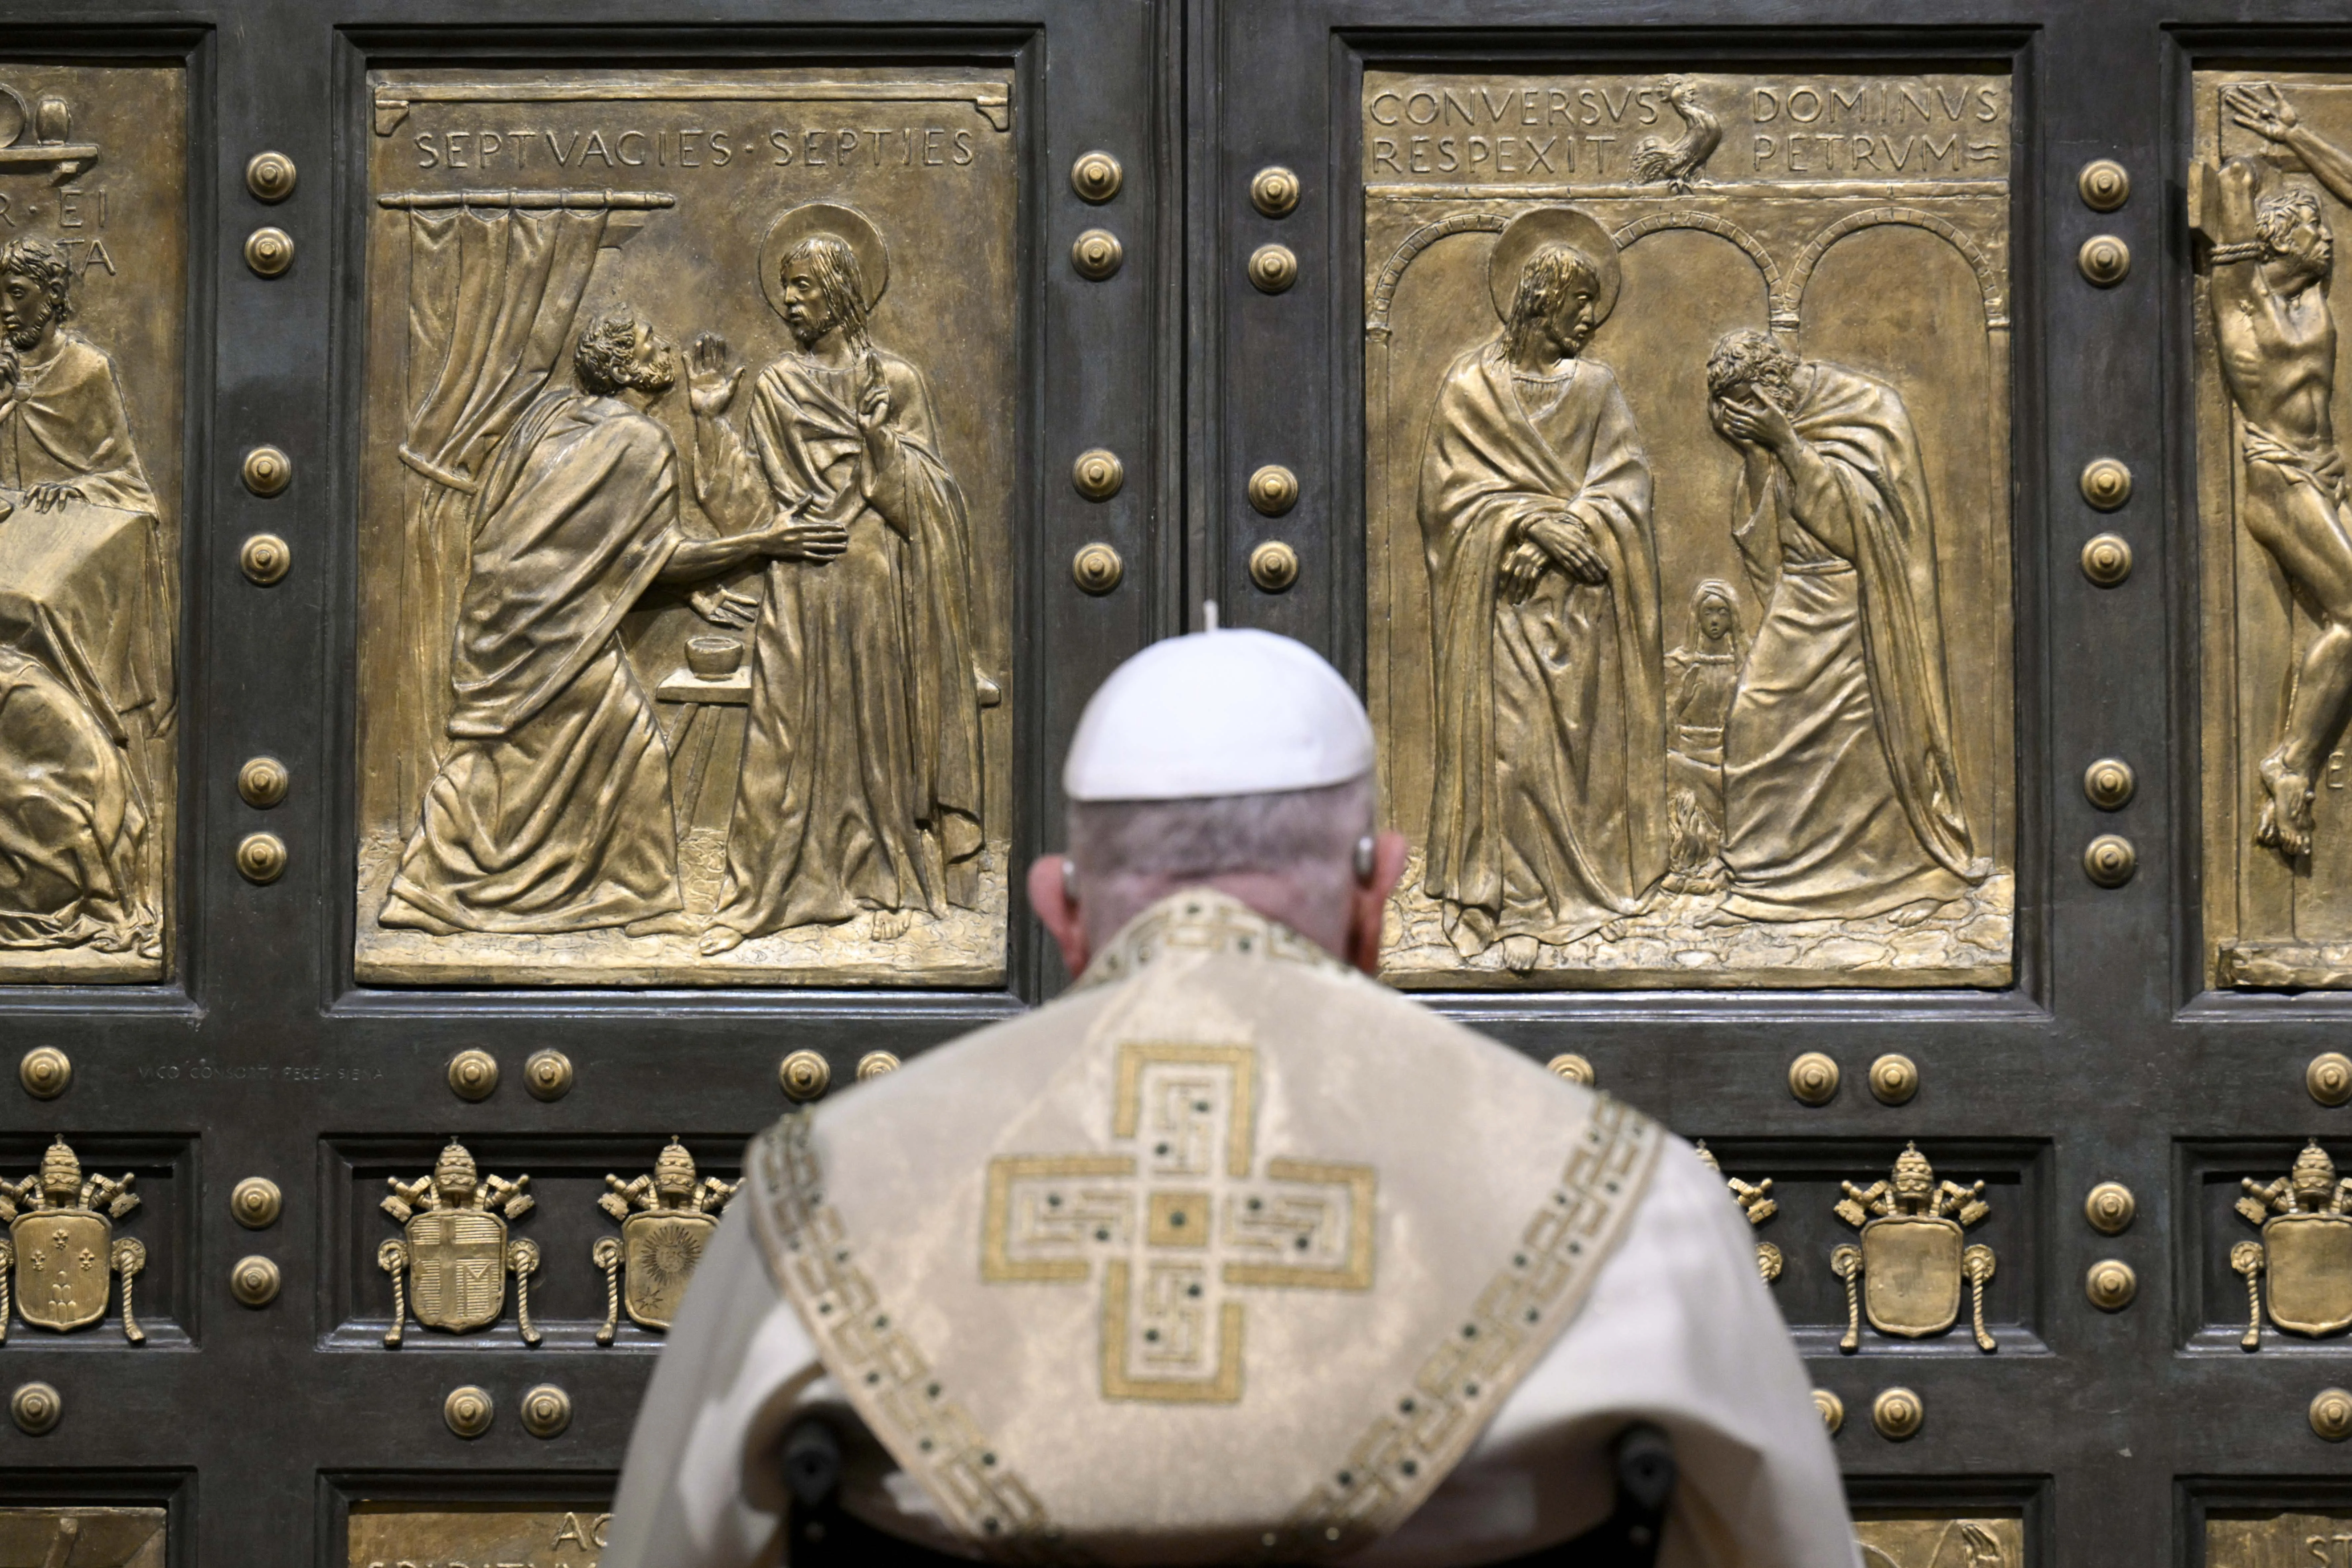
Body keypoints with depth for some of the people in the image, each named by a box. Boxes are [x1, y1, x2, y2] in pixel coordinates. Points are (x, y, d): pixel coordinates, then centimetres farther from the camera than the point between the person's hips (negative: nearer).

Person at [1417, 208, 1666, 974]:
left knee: (1575, 736, 2)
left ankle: (1576, 879, 11)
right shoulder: (1471, 387, 1)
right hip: (1501, 604, -2)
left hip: (1577, 602, 2)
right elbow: (1451, 492, -4)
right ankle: (1515, 905, -5)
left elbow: (1623, 490, 1)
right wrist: (1535, 522, -16)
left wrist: (1552, 535, -13)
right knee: (1508, 741, -7)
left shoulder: (1595, 388, 7)